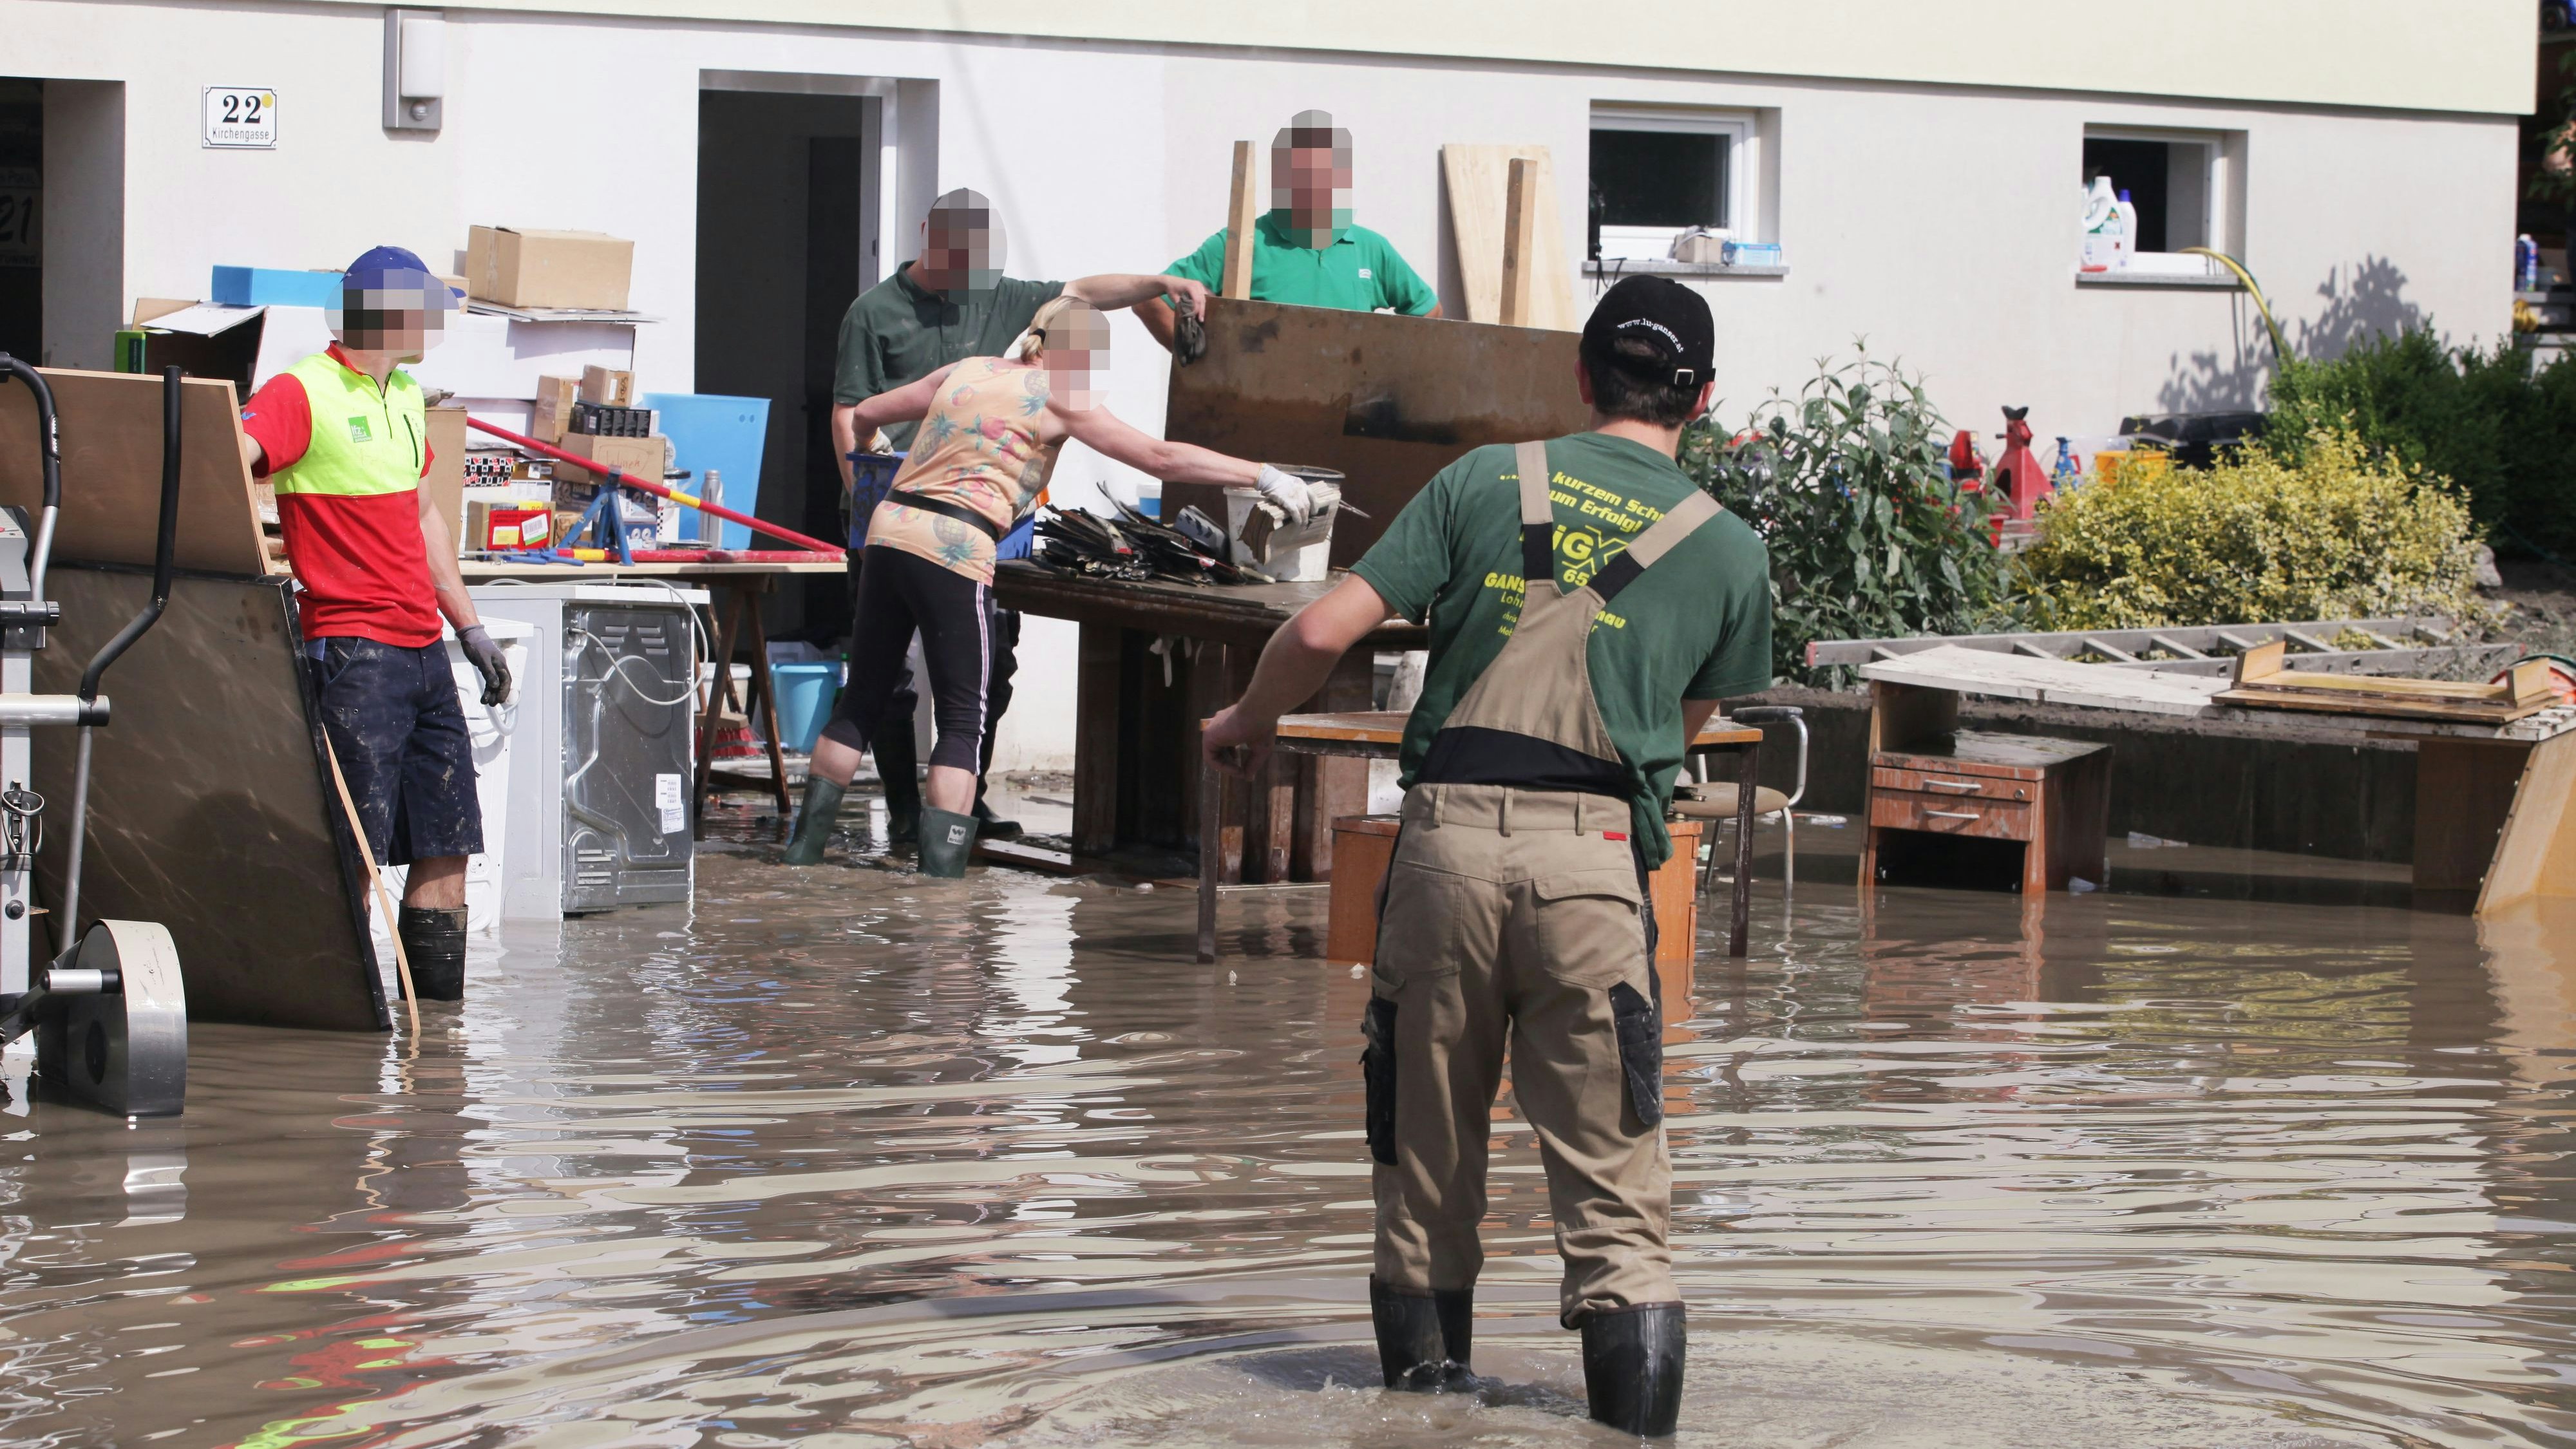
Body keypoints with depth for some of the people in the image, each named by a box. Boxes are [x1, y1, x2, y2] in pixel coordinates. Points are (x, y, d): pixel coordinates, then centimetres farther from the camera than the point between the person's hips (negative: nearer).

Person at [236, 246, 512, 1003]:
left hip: (424, 651, 8)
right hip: (354, 652, -8)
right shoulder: (303, 393, -10)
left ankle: (439, 999, 13)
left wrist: (470, 627, 27)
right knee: (357, 851, -10)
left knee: (447, 840, 8)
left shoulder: (405, 396, 18)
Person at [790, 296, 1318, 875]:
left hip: (888, 531, 6)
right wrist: (1263, 476, 1)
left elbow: (864, 413, 26)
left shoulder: (965, 371, 17)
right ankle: (940, 876, -6)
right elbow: (1160, 458, -2)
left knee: (863, 702, 15)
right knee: (964, 723, 1)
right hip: (953, 550, -6)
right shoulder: (1057, 396, 1)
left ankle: (802, 854, 18)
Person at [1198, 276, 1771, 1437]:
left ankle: (1423, 1345, 21)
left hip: (1449, 829, 1)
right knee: (1606, 1147, 1)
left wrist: (1248, 721, 20)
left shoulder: (1487, 481, 8)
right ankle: (1635, 1375, -8)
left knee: (1428, 1122, 13)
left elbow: (1324, 630, 3)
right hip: (1593, 852, -1)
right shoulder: (1728, 548, 10)